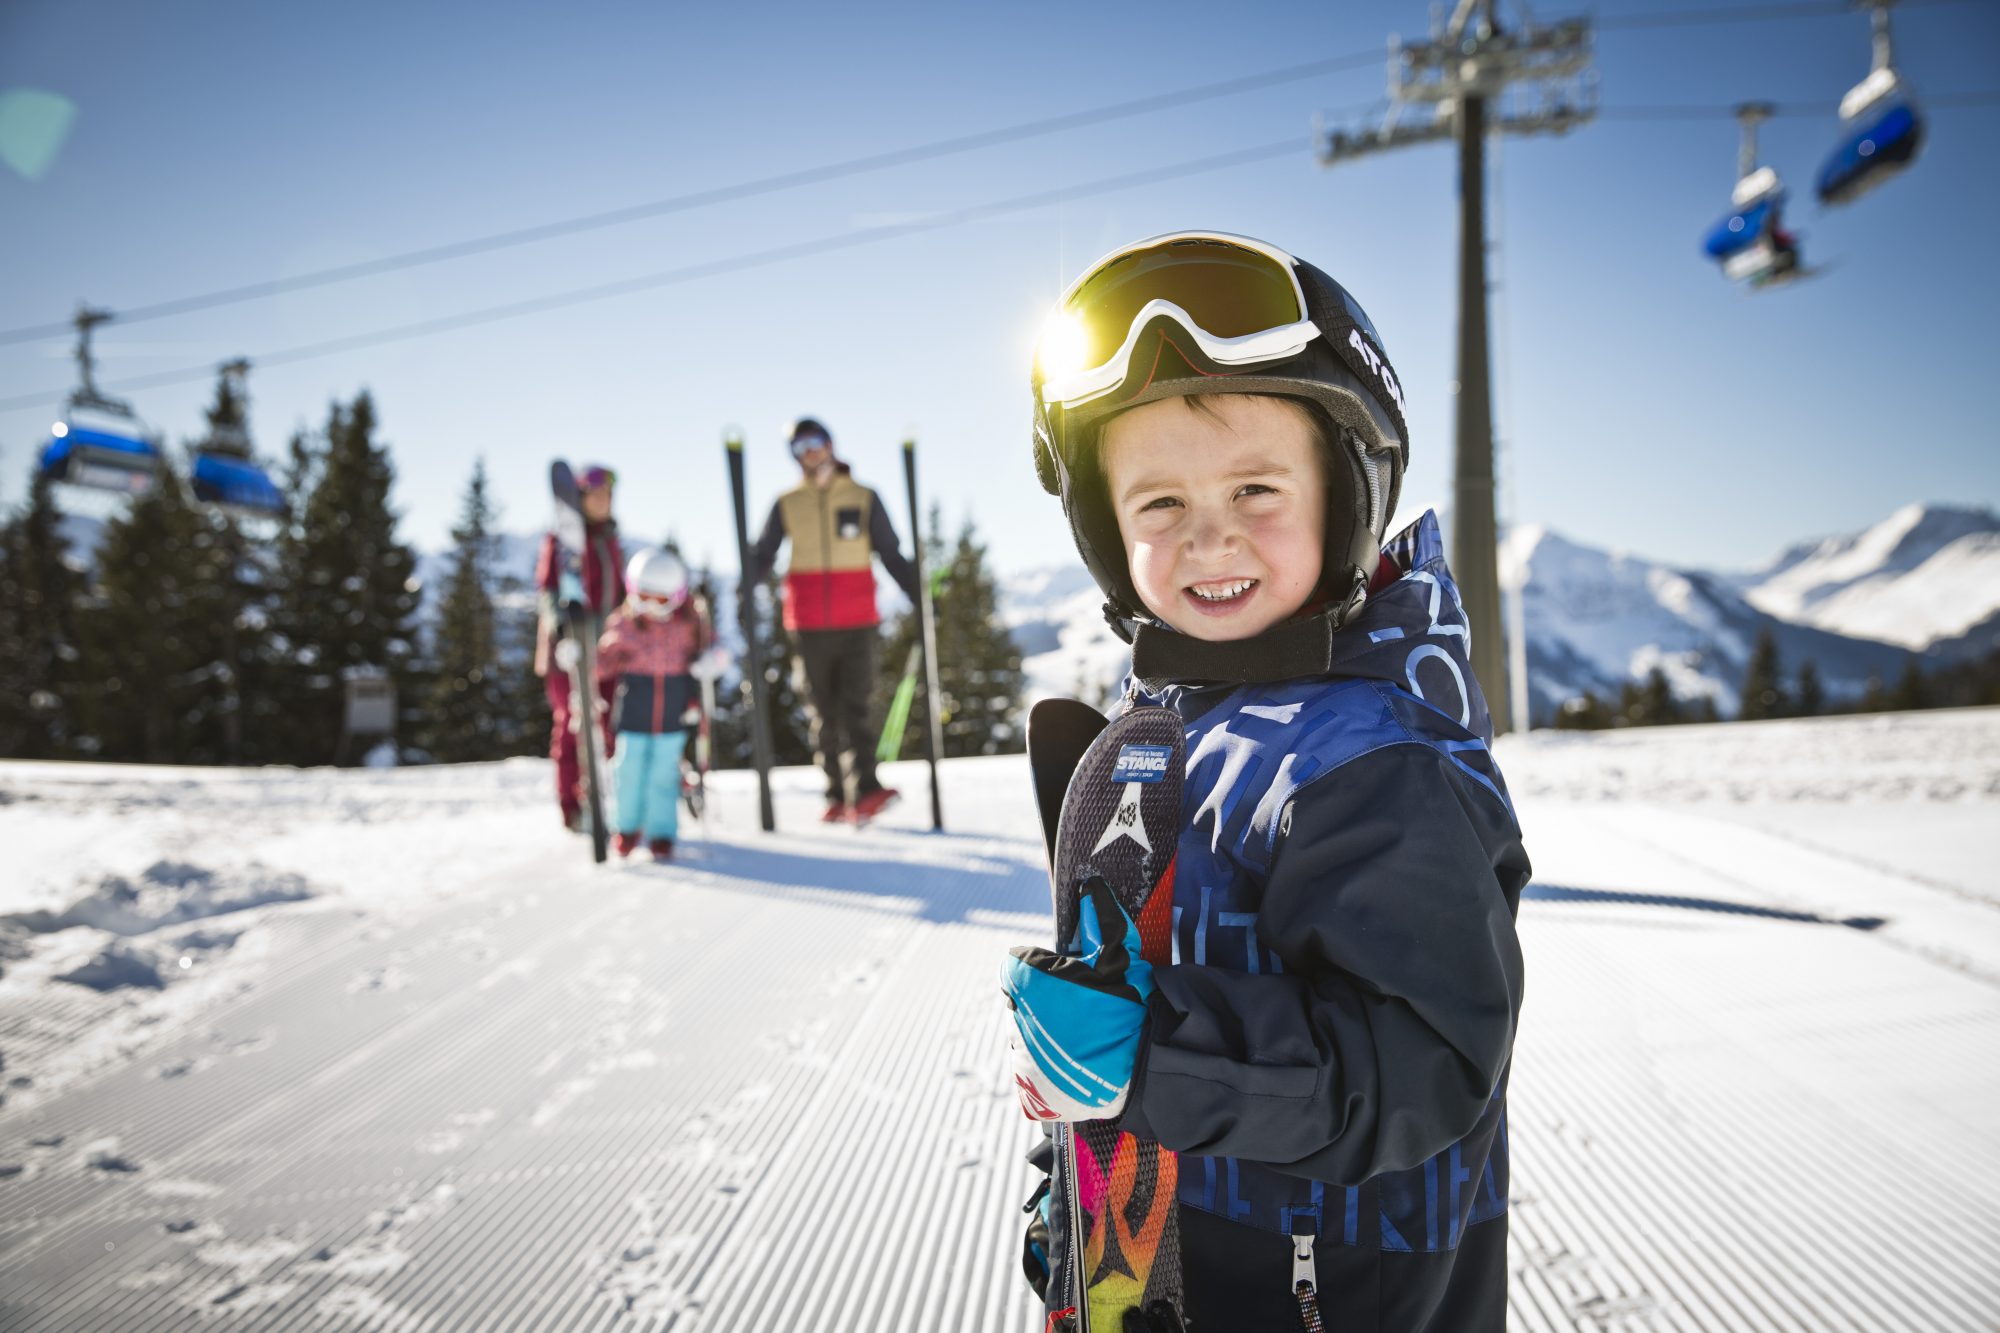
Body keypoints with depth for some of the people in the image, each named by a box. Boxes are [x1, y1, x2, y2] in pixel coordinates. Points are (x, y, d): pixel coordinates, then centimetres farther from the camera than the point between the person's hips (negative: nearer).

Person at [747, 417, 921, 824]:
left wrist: (920, 600, 2)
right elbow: (762, 558, 11)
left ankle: (865, 791, -20)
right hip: (809, 627, 1)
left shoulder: (864, 499, 8)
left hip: (857, 623, -1)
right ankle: (837, 795, 10)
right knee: (824, 714, 4)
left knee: (855, 707, -13)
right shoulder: (786, 505, 9)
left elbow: (891, 556, 10)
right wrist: (746, 599, -5)